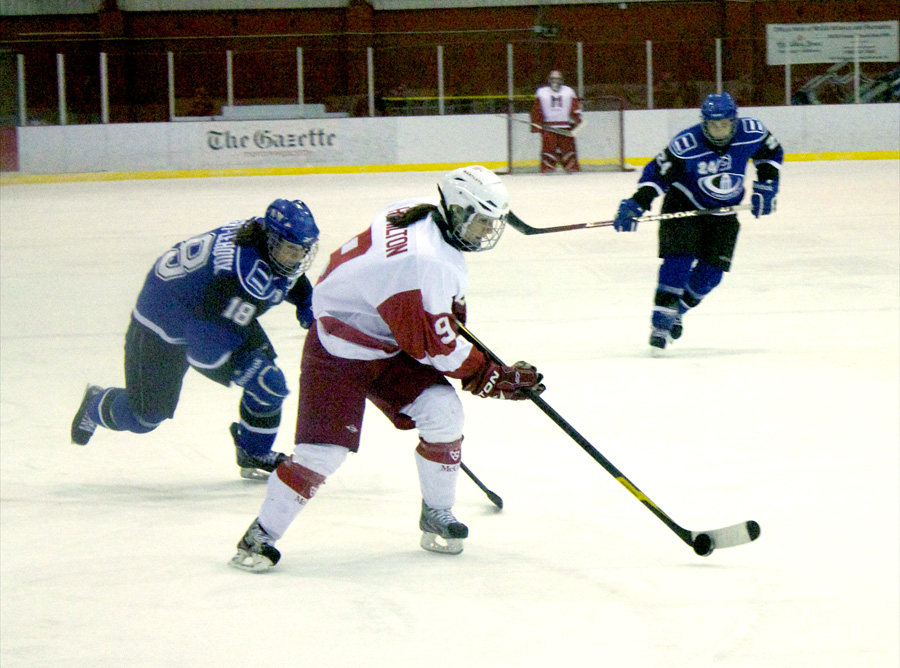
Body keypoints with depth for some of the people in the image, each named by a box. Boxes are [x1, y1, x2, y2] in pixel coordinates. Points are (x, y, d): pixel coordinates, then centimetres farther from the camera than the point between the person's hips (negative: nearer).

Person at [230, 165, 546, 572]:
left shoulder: (429, 215, -6)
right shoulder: (421, 262, -34)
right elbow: (433, 347, -27)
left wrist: (453, 309, 21)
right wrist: (492, 378, -18)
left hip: (389, 345, 9)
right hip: (338, 353, -9)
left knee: (442, 411, -9)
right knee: (324, 450, -14)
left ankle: (437, 515, 9)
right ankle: (262, 535, 3)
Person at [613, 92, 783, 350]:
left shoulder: (752, 133, -17)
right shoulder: (685, 145, -27)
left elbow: (772, 153, 4)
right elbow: (658, 173, -20)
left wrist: (766, 186, -4)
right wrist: (637, 204, -31)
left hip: (724, 213, 4)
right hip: (685, 205, -4)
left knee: (710, 272, -2)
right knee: (678, 260, -19)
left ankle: (676, 312, 19)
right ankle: (660, 321, -16)